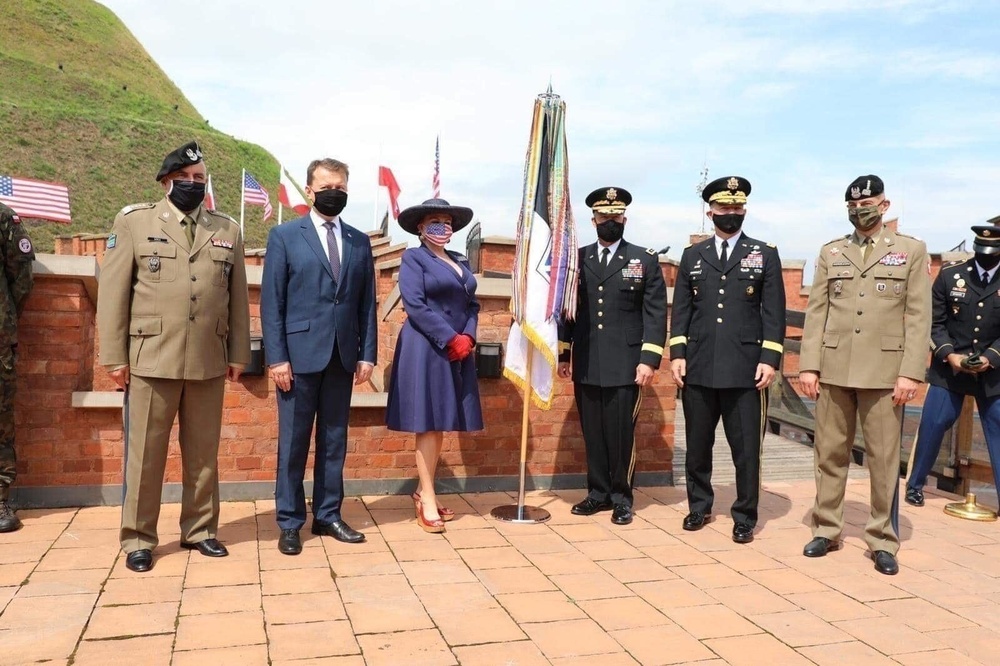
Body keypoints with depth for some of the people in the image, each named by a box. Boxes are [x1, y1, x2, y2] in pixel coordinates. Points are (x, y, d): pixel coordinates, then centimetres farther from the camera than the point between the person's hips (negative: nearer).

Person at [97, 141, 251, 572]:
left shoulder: (227, 230, 11)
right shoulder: (133, 222, 4)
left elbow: (238, 297, 10)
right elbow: (113, 293, 1)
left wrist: (238, 353, 6)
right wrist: (115, 357, -4)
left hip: (209, 361, 2)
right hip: (151, 358, -2)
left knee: (203, 452, 10)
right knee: (145, 453, 4)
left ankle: (199, 529, 23)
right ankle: (139, 538, 17)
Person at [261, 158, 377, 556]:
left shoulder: (359, 241, 12)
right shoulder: (285, 236, 2)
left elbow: (367, 303, 10)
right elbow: (271, 302, -3)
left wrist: (368, 354, 2)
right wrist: (276, 358, -10)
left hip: (342, 356, 4)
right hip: (300, 354, -3)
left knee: (335, 441, 10)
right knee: (293, 443, 4)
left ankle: (327, 516, 22)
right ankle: (289, 523, 15)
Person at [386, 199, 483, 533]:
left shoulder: (461, 262, 17)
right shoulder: (413, 258, -3)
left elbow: (472, 304, 14)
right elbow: (415, 306, -14)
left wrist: (468, 338, -5)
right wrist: (451, 340, -16)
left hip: (458, 351, 7)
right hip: (426, 350, -7)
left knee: (441, 424, 9)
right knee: (429, 424, -5)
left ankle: (422, 491, 19)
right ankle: (427, 500, 2)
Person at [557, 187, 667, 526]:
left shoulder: (645, 259, 4)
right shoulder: (578, 259, 11)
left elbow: (656, 314, -1)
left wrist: (649, 359, -9)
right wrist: (563, 355, 9)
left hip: (626, 365, -3)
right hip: (586, 365, 3)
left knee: (621, 433, 0)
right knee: (592, 432, 8)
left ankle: (621, 497, 15)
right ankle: (598, 492, 21)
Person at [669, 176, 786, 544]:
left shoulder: (765, 254, 7)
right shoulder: (692, 255, 12)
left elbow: (774, 312, 2)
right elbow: (681, 309, 9)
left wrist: (769, 359, -7)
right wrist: (677, 354, 1)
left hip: (745, 369, -2)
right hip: (698, 368, 2)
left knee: (746, 448, 2)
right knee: (697, 444, 11)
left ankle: (744, 517, 15)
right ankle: (699, 506, 27)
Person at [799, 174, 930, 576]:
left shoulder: (911, 250, 5)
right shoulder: (831, 252, 11)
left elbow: (919, 316, -1)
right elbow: (815, 312, 7)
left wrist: (910, 373, -9)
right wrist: (808, 365, -1)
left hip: (884, 372, -2)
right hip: (833, 369, 2)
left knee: (884, 458, 3)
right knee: (830, 453, 8)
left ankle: (882, 540, 14)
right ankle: (826, 530, 18)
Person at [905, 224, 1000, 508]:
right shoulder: (950, 274, -2)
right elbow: (935, 322, -1)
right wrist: (950, 355, -14)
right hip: (949, 368, 0)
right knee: (931, 427, 1)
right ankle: (915, 484, 20)